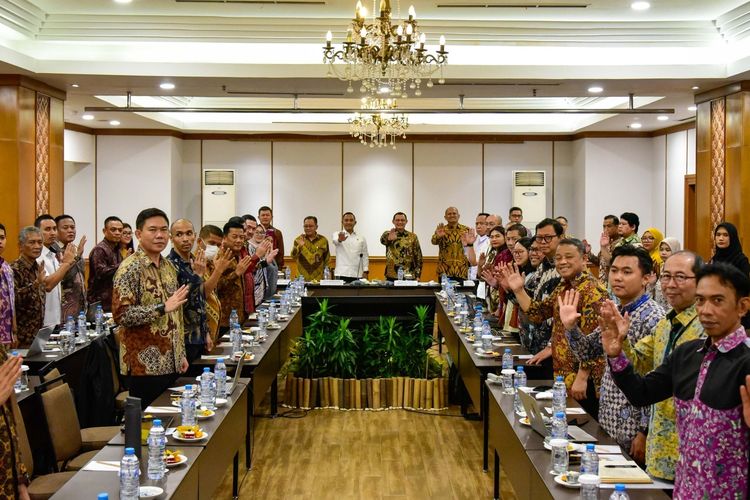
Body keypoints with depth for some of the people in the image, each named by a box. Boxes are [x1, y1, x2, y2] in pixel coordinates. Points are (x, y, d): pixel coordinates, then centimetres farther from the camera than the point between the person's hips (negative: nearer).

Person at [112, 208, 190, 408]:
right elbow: (121, 315, -21)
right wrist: (163, 307, -26)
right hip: (146, 366, -7)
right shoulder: (130, 268, -12)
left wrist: (181, 353, 16)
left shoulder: (169, 266, 12)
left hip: (171, 363, 7)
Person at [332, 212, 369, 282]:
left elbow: (365, 256, 14)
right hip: (342, 275, -2)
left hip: (357, 276, 2)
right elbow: (335, 240, -21)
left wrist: (365, 272, 4)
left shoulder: (361, 238, 12)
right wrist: (340, 239, -45)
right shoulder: (337, 235, 4)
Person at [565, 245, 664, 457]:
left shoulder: (653, 318, -17)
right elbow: (588, 352, 16)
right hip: (608, 425, 8)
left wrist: (645, 432, -18)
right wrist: (570, 326, -2)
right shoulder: (615, 312, 8)